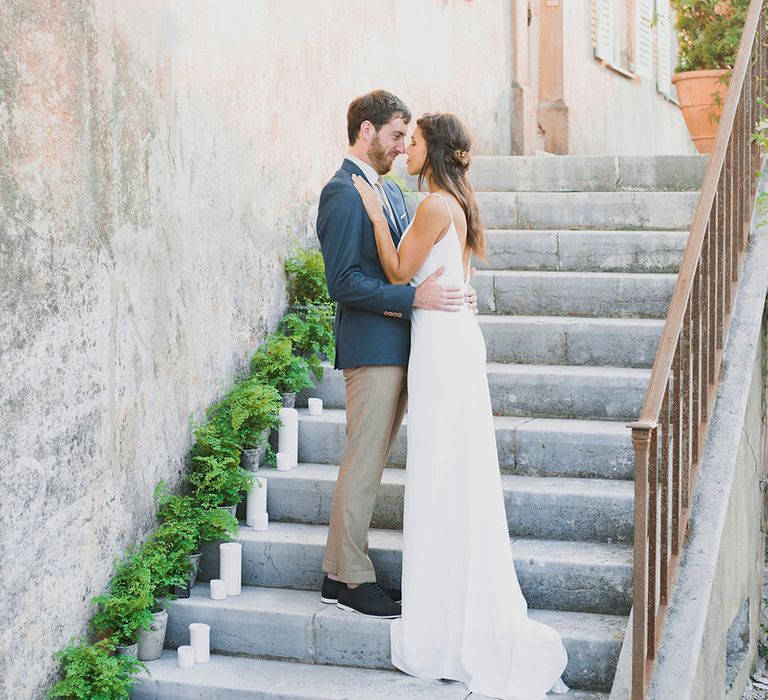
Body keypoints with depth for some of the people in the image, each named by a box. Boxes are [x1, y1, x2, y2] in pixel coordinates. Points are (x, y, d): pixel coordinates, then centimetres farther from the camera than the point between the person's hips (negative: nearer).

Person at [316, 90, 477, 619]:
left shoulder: (390, 190, 17)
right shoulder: (343, 194, -13)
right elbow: (343, 281, -19)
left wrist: (449, 293, 4)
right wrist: (414, 298, -23)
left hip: (398, 347, 10)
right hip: (371, 345, -10)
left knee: (371, 460, 12)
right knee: (365, 462, -4)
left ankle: (341, 572, 20)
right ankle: (350, 580, 5)